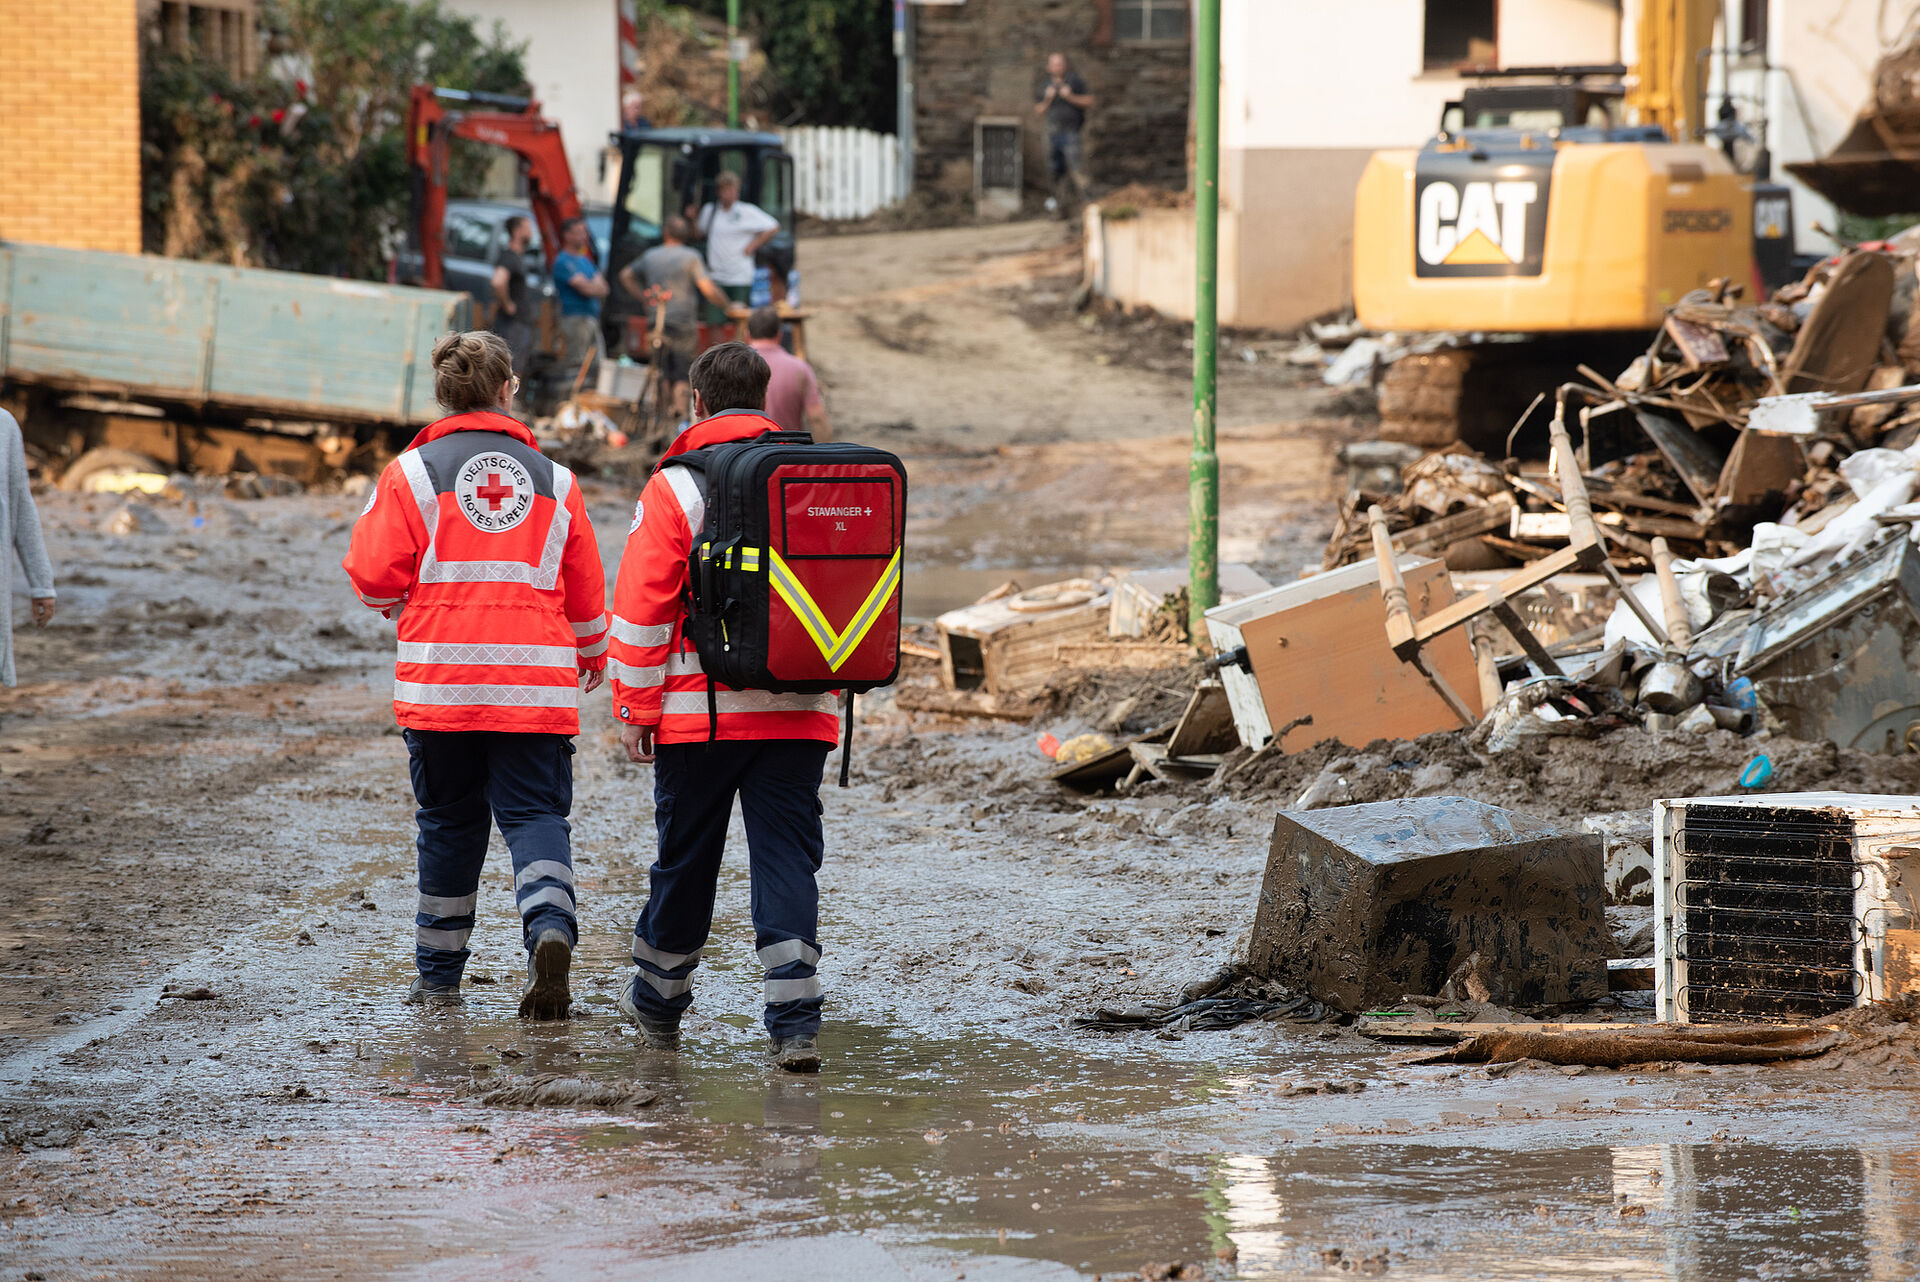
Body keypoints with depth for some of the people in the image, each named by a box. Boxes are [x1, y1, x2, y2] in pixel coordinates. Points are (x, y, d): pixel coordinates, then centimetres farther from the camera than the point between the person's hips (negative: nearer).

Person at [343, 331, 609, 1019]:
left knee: (449, 819, 12)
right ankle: (550, 926, -27)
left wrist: (398, 602, 20)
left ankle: (439, 972, 19)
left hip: (440, 678, -1)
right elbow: (586, 588, 14)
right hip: (535, 679, 1)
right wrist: (592, 652, 34)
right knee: (535, 813, 1)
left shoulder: (414, 471, 0)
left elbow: (373, 574, -5)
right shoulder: (553, 479, 8)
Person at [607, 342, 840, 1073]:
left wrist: (636, 709, -2)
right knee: (787, 861, 1)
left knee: (685, 857, 11)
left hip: (700, 712, -2)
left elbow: (642, 605, -7)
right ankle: (796, 1025, -9)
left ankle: (658, 1002, 29)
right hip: (798, 714, 2)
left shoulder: (675, 486, -6)